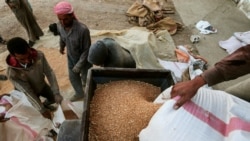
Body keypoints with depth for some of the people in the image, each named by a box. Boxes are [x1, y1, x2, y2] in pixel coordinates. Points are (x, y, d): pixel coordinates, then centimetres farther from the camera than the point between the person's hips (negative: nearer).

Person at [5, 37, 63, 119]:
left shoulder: (39, 55, -31)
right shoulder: (12, 72, -36)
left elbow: (49, 73, -22)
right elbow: (27, 92, -29)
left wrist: (56, 93, -28)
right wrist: (42, 110, -27)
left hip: (42, 85, 3)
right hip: (29, 93, -3)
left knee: (55, 98, 9)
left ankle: (45, 104, 40)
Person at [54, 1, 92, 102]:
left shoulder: (82, 29, -36)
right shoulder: (60, 26, -17)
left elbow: (87, 50, -26)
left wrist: (79, 65, -26)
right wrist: (61, 47, 26)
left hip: (84, 59, -5)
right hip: (71, 58, 5)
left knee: (86, 77, 20)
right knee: (73, 77, 21)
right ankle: (79, 93, 49)